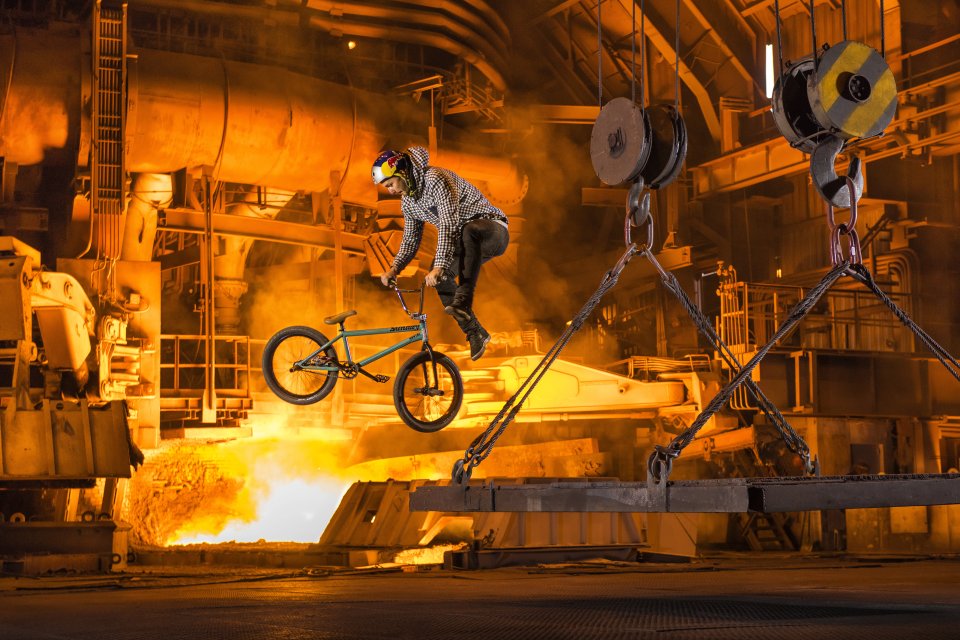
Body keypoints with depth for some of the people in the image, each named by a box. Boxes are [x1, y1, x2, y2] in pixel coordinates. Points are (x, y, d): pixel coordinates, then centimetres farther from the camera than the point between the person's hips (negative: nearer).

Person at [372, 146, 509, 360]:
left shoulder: (435, 178, -24)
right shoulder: (408, 202, 5)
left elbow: (449, 224, -33)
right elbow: (410, 240, 12)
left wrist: (439, 266, -40)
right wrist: (394, 268, -5)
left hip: (493, 230, -9)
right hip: (463, 242, 9)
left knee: (469, 230, -41)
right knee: (440, 277, -14)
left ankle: (463, 301, -46)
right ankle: (475, 334, -4)